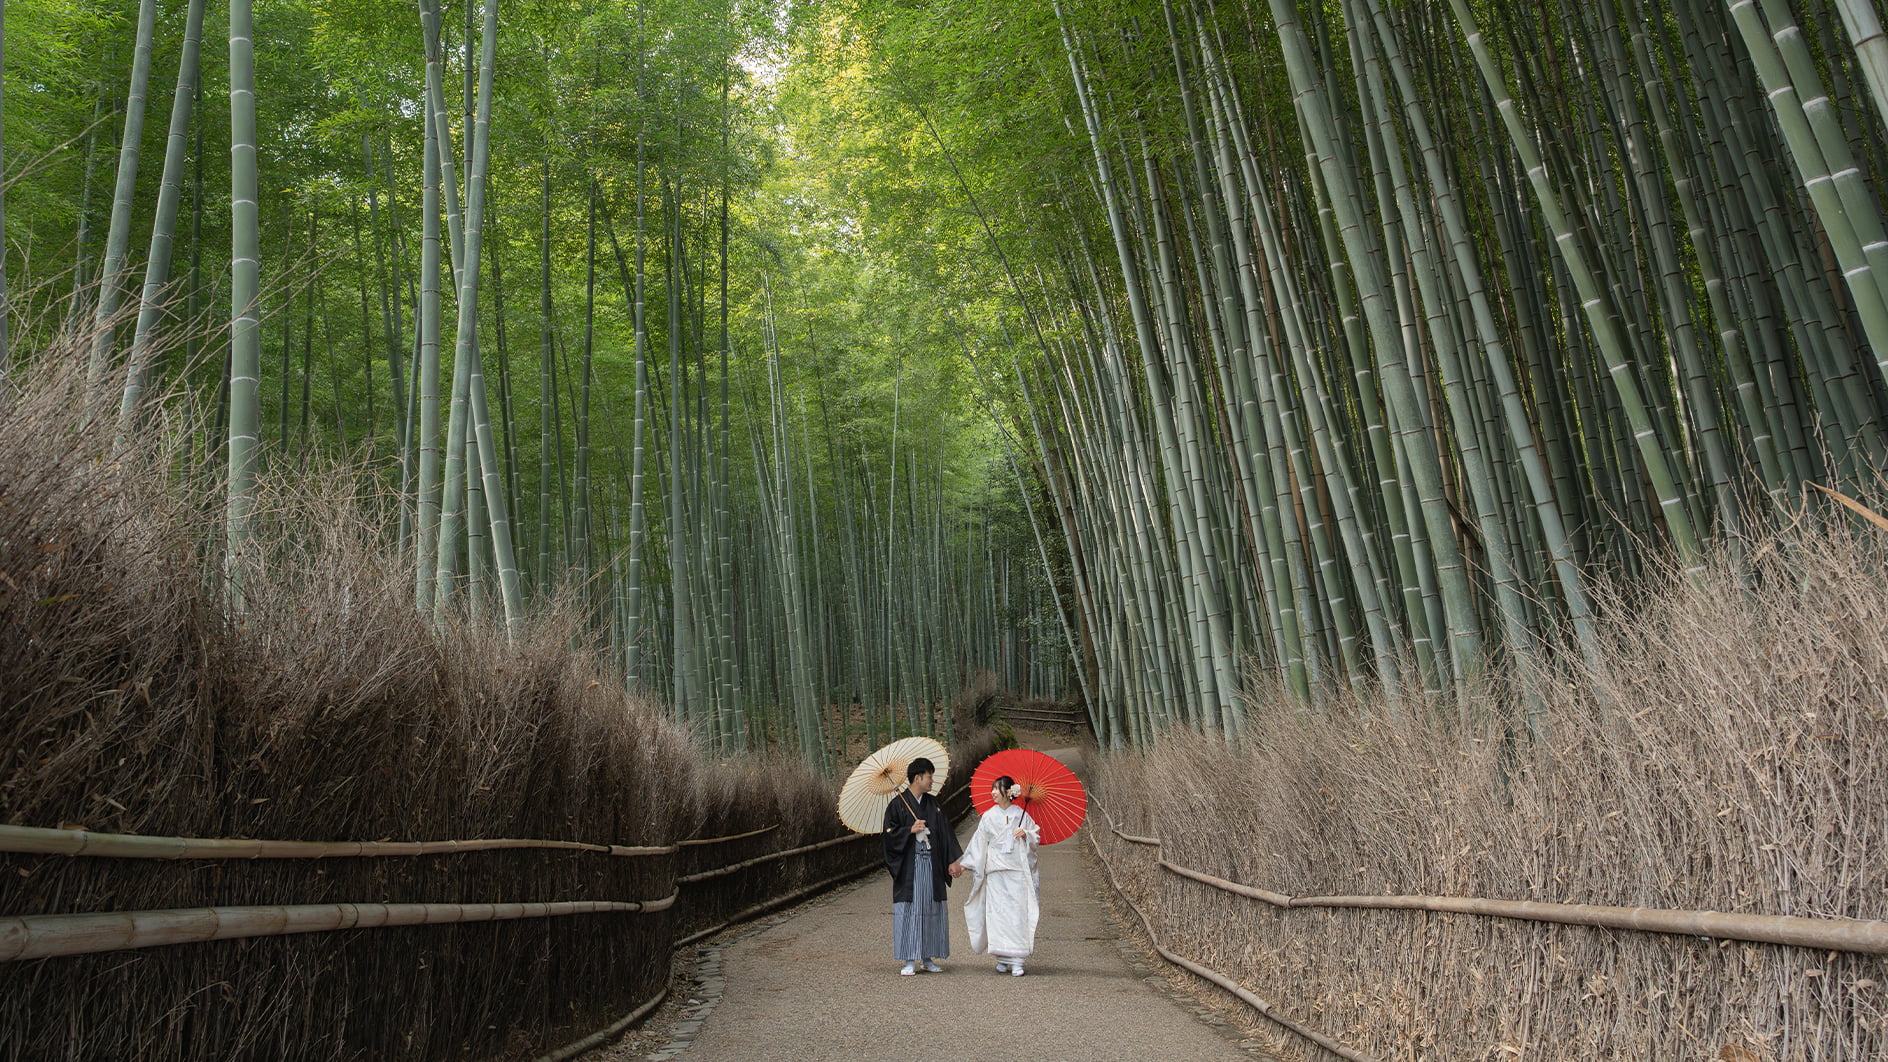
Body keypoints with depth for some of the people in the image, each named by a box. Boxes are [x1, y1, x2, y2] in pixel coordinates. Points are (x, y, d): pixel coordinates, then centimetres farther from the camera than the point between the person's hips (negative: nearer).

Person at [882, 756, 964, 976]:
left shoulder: (934, 804, 11)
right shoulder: (898, 804, -3)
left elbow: (945, 833, 11)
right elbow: (890, 834, -5)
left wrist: (952, 860, 5)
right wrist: (910, 830, -18)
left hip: (932, 865, 4)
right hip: (909, 866, -4)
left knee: (932, 909, 5)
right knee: (909, 909, -4)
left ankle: (928, 958, 15)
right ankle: (909, 960, 3)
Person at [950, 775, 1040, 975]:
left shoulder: (1022, 815, 5)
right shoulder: (989, 816, 7)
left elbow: (1037, 837, 12)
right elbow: (979, 842, 9)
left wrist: (1026, 834, -9)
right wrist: (964, 863, 5)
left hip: (1018, 871, -1)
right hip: (996, 872, 1)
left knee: (1018, 913, -6)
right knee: (998, 913, -3)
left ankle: (1016, 961, -4)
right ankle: (1002, 959, 7)